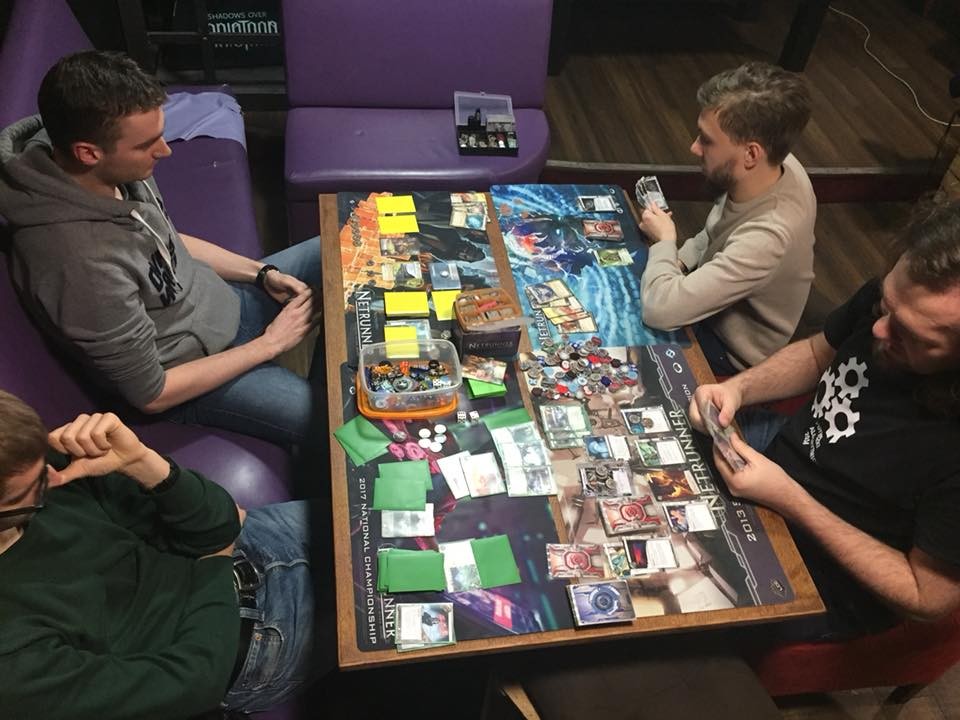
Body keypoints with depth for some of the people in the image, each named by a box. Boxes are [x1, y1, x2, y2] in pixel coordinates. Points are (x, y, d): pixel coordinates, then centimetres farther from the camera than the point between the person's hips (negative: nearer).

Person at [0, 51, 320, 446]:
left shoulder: (113, 171, -15)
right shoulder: (83, 263, -37)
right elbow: (151, 394, -25)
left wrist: (262, 273, -3)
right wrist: (268, 344, -18)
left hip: (219, 299, 8)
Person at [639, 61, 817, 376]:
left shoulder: (766, 237, -43)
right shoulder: (779, 165, -19)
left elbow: (660, 309, -44)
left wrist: (665, 241, -27)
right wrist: (680, 260, -9)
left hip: (727, 350, -7)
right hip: (714, 300, 7)